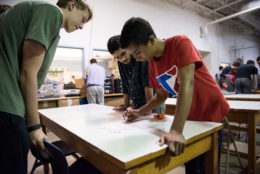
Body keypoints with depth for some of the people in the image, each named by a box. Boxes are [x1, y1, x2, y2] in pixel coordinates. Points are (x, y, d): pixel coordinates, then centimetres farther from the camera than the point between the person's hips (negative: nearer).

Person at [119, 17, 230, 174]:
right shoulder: (152, 64, -2)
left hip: (212, 112, -5)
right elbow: (162, 95, 7)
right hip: (190, 117, 5)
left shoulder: (180, 43, -22)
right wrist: (140, 112, -6)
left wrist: (176, 131, -40)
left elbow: (187, 84, -33)